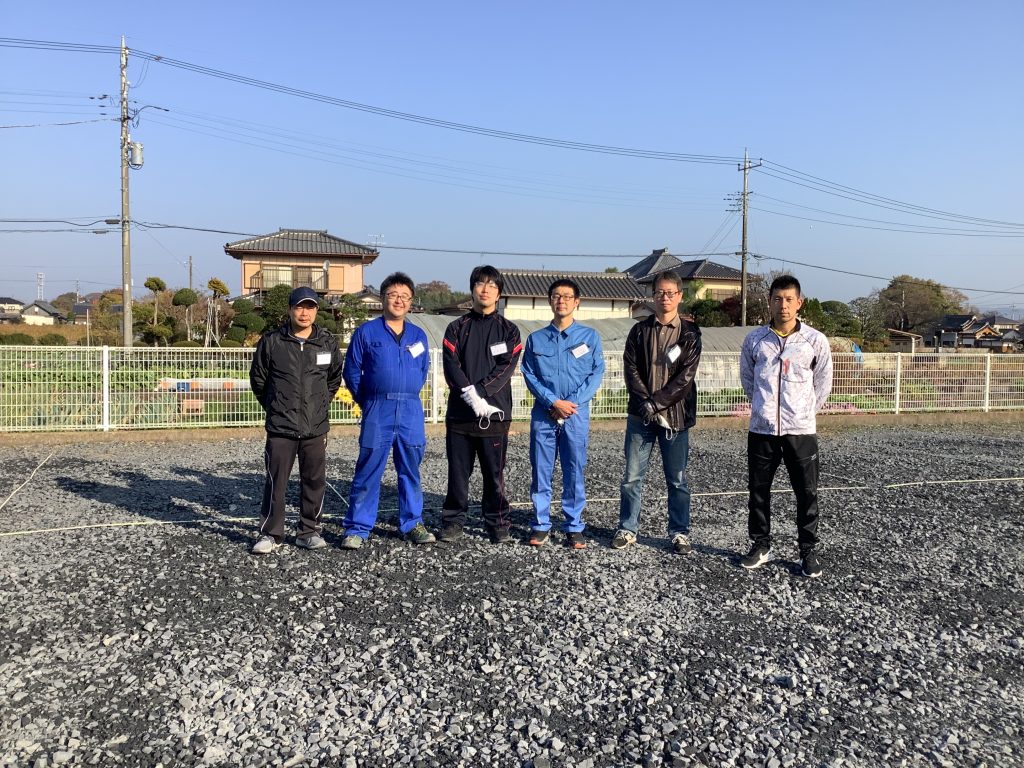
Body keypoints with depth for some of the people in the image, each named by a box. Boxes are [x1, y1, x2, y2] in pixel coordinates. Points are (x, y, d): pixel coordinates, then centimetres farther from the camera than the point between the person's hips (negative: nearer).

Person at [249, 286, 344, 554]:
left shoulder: (327, 343, 4)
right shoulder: (271, 341, -2)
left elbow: (335, 378, 18)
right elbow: (258, 379, 8)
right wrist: (275, 407, 11)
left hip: (316, 428, 2)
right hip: (280, 428, -2)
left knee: (315, 481, 7)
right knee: (276, 482, 1)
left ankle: (309, 531, 21)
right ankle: (271, 534, 13)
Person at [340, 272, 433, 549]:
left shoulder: (419, 336, 11)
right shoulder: (366, 332, 2)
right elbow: (352, 372, 5)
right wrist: (369, 403, 8)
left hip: (411, 412, 3)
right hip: (377, 412, -3)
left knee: (410, 471, 10)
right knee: (367, 472, -1)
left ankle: (412, 523, 22)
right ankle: (357, 528, 8)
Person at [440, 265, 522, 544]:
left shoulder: (508, 330, 7)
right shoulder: (457, 328, 9)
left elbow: (505, 368, -5)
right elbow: (451, 366, -3)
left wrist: (479, 391, -16)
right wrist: (471, 396, -16)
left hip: (495, 413, -1)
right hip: (460, 413, 1)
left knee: (494, 473, 4)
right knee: (458, 472, 7)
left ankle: (498, 524, 14)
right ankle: (453, 521, 18)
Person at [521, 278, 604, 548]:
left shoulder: (590, 337, 6)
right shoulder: (535, 339, 8)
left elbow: (596, 373, 1)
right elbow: (529, 375, 2)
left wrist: (572, 403, -10)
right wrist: (554, 402, -11)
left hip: (577, 414, -1)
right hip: (543, 414, 1)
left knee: (574, 472, 2)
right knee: (541, 472, 3)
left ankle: (574, 527, 12)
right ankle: (541, 525, 13)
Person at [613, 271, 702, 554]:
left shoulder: (690, 333, 1)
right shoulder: (640, 330, 7)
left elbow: (686, 375, -7)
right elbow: (630, 368, 0)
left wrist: (657, 402, -14)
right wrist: (645, 401, -13)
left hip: (676, 415, -2)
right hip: (640, 414, 2)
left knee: (677, 479, 6)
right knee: (632, 476, 5)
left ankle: (680, 533, 17)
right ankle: (628, 529, 17)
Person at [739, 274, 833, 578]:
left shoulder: (815, 340, -3)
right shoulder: (754, 339, 1)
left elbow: (823, 383, 7)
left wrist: (806, 411, 10)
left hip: (801, 430, -1)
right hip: (761, 429, 2)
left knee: (807, 493, 3)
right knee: (758, 490, 9)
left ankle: (808, 551, 17)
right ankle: (760, 545, 24)